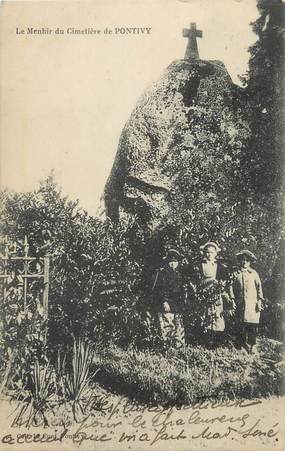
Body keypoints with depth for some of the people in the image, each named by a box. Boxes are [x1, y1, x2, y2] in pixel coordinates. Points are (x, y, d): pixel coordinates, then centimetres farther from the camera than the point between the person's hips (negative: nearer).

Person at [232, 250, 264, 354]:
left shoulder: (254, 273, 8)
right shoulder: (235, 274, 8)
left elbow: (259, 287, 7)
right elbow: (233, 289, 9)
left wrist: (260, 300, -1)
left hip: (253, 304, 0)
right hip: (240, 304, 0)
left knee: (253, 326, -3)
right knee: (241, 326, 1)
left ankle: (252, 346, 8)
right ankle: (241, 345, 13)